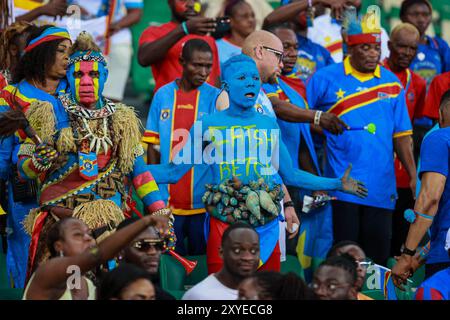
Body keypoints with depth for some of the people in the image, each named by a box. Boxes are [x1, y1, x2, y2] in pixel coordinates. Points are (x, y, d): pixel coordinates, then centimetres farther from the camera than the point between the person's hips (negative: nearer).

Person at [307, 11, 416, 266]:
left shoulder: (392, 83, 9)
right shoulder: (326, 79, 1)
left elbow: (401, 135, 10)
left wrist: (413, 176, 5)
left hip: (381, 185, 3)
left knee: (379, 255, 5)